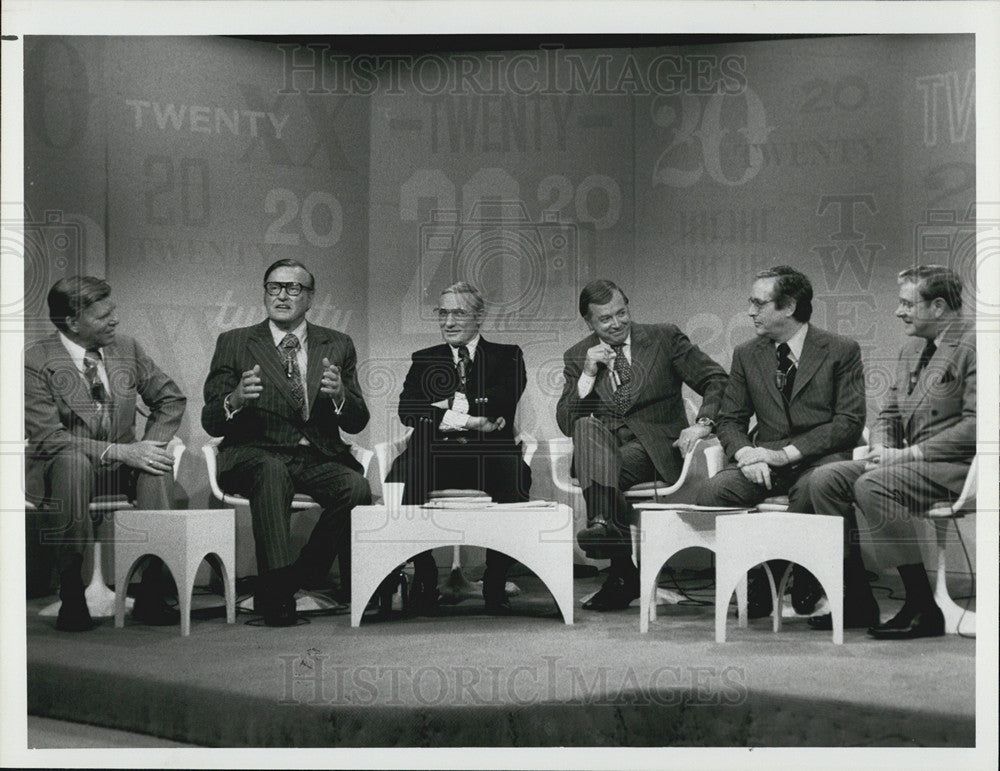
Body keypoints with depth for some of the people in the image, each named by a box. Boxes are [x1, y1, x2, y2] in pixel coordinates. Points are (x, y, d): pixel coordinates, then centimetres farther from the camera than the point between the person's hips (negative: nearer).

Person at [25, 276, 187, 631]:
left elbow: (171, 398, 12)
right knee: (71, 461, -38)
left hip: (123, 468, 4)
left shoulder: (126, 349, 4)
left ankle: (151, 597, -28)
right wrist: (119, 451, -26)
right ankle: (72, 599, -31)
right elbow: (47, 437, -18)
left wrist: (148, 444, -7)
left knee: (157, 466, -29)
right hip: (59, 470, -4)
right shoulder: (36, 362, -11)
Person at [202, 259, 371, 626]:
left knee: (356, 488, -28)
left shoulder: (337, 346, 14)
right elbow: (210, 423, 2)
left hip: (319, 458, 2)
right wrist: (235, 399, -22)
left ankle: (298, 579, -11)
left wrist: (340, 395, -15)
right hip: (254, 455, -2)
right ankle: (275, 591, -34)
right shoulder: (234, 344, 9)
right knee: (271, 471, -36)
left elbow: (356, 423, 8)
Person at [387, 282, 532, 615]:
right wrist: (471, 419, -7)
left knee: (514, 474, -34)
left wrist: (450, 407, -4)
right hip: (434, 454, 1)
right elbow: (407, 410, 4)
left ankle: (496, 583, -19)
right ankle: (424, 578, -17)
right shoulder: (424, 360, 23)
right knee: (404, 472, -32)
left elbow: (502, 404, -3)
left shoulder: (507, 357, 17)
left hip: (488, 454, -1)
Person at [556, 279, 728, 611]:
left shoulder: (665, 338, 7)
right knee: (587, 426, -32)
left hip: (654, 448, -2)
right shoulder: (577, 357, 12)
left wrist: (703, 423, -15)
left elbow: (717, 380, 3)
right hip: (601, 447, 2)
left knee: (611, 469, -34)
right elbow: (566, 424, 4)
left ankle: (622, 574, -35)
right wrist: (588, 374, -8)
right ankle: (604, 522, -52)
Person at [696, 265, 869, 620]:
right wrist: (746, 453, -11)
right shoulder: (746, 355, 14)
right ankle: (758, 573, -8)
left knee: (810, 489, -40)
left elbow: (850, 422, -7)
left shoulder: (841, 350, 1)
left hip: (819, 458, -4)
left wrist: (787, 453, -17)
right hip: (767, 460, 4)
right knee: (711, 493, -25)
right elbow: (730, 420, 14)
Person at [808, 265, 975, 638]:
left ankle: (923, 609, -23)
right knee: (824, 479, -8)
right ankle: (853, 599, -4)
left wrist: (907, 454, -19)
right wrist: (881, 448, -1)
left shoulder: (974, 345, -11)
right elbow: (888, 413, 22)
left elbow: (975, 426, -19)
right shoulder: (912, 349, 18)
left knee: (872, 485, -31)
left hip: (959, 467, -9)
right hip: (910, 462, 9)